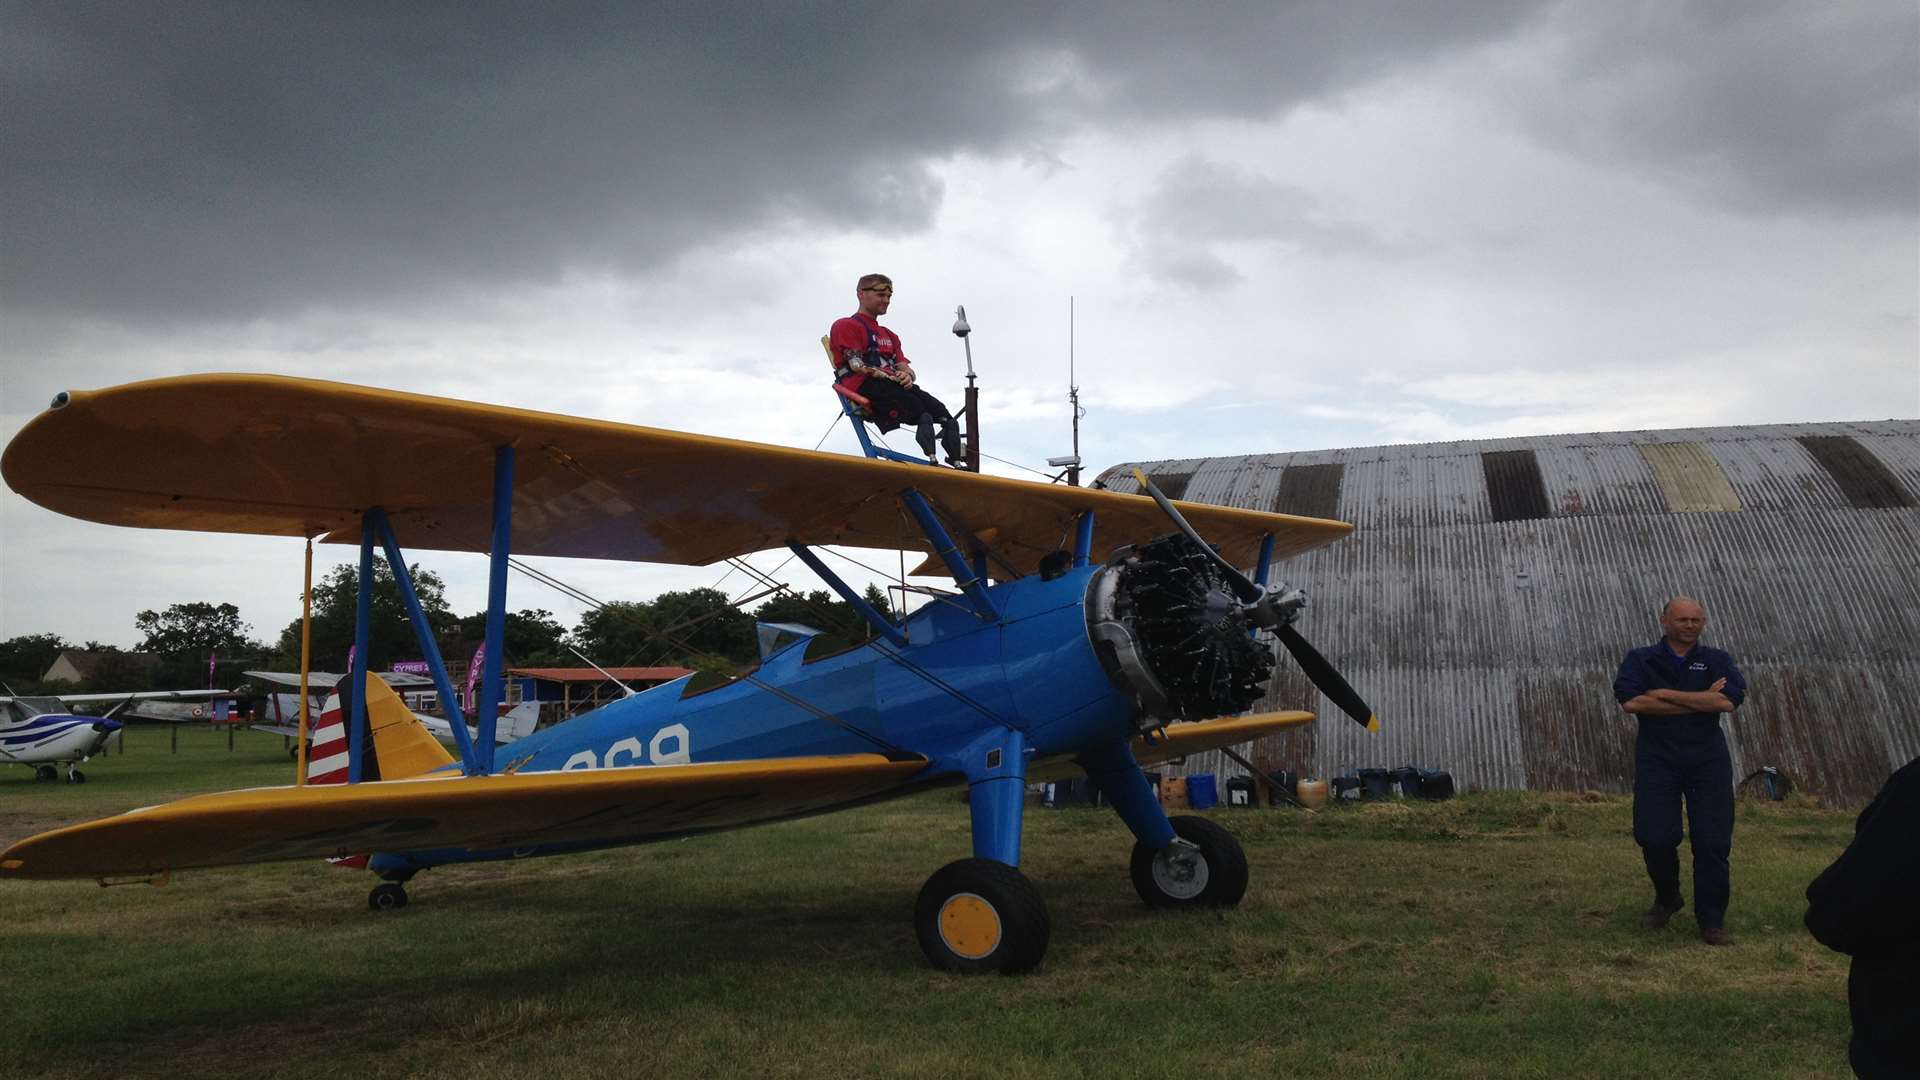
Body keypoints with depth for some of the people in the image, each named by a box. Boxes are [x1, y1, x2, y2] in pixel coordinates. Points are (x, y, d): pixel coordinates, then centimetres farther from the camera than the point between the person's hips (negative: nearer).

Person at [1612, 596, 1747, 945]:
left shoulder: (1716, 661, 10)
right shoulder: (1641, 660, 6)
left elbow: (1730, 700, -11)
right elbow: (1631, 701, -14)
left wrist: (1667, 695, -11)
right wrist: (1701, 701, -11)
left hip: (1707, 759, 1)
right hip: (1657, 758, -1)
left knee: (1713, 842, -3)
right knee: (1655, 837, -6)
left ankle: (1712, 921, 11)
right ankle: (1666, 899, 22)